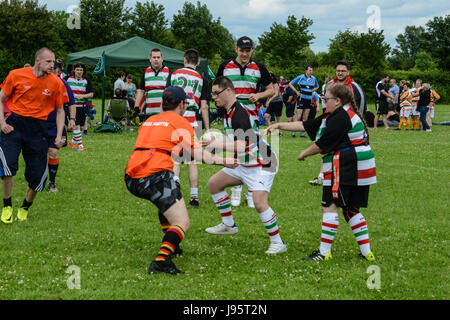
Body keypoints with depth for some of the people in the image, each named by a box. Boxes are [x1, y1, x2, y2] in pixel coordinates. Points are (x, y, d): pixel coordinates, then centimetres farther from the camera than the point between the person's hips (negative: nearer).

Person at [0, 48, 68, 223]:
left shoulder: (56, 83, -1)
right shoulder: (16, 75, -4)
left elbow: (60, 111, 10)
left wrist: (59, 135, 0)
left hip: (37, 129, 2)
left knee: (37, 175, -1)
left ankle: (25, 207, 27)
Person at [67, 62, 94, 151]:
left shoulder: (86, 80, 1)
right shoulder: (69, 79, 1)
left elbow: (91, 94, 0)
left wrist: (82, 96, -16)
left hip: (83, 106, 2)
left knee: (81, 126, 7)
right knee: (76, 125, -12)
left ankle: (73, 141, 29)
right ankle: (80, 144, -6)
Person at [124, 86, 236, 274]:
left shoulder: (149, 121, 24)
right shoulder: (180, 122, 5)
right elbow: (198, 154, -2)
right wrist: (223, 161, 9)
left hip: (131, 178, 8)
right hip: (156, 176, -8)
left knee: (166, 203, 37)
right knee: (182, 223, -8)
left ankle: (171, 246, 42)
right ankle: (161, 260, -28)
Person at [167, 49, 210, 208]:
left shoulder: (174, 74, 5)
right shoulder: (201, 79, 5)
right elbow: (203, 106, 2)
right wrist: (207, 129, 7)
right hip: (193, 122, 0)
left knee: (175, 159, 7)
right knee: (192, 161, 7)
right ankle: (194, 197, 7)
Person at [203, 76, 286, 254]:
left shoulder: (239, 113, -23)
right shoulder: (228, 112, 8)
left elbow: (240, 146, -30)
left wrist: (215, 144, -23)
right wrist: (215, 143, 8)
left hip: (261, 165, -11)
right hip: (244, 164, 11)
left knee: (260, 203, -23)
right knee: (214, 183, 14)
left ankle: (277, 243, -9)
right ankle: (228, 225, 24)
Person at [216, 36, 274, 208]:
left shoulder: (259, 68, 5)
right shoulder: (225, 66, 6)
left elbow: (270, 89, 11)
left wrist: (258, 95, -8)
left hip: (252, 116, 0)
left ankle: (251, 193, 5)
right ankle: (236, 192, 11)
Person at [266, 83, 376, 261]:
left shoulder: (339, 119, -15)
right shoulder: (332, 116, 18)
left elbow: (322, 145, -12)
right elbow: (306, 126, 21)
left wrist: (304, 154, 7)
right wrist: (279, 125, 19)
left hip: (345, 169, -11)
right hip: (359, 171, 11)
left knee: (330, 207, -6)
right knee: (351, 210, 13)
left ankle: (324, 252, -5)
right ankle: (366, 252, 11)